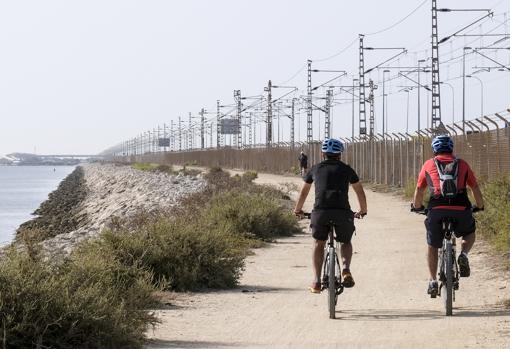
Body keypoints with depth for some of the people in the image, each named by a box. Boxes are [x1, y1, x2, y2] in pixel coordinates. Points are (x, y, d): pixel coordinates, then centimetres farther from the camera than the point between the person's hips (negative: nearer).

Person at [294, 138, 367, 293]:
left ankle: (316, 281, 11)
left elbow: (304, 192, 33)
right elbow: (360, 192, 27)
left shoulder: (316, 169, 21)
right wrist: (362, 211, 44)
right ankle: (346, 269, -5)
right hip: (342, 212, 0)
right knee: (345, 242, 23)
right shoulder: (346, 169, 19)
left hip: (320, 211, 0)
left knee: (318, 243, 22)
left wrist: (298, 209, 49)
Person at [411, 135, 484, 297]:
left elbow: (419, 191, 19)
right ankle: (463, 255, 2)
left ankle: (432, 281, 14)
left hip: (437, 210, 0)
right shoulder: (462, 164, 18)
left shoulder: (429, 164, 16)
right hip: (461, 210, 0)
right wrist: (480, 206, 37)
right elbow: (475, 188, 21)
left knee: (433, 247, 21)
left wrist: (417, 206, 37)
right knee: (470, 234, 30)